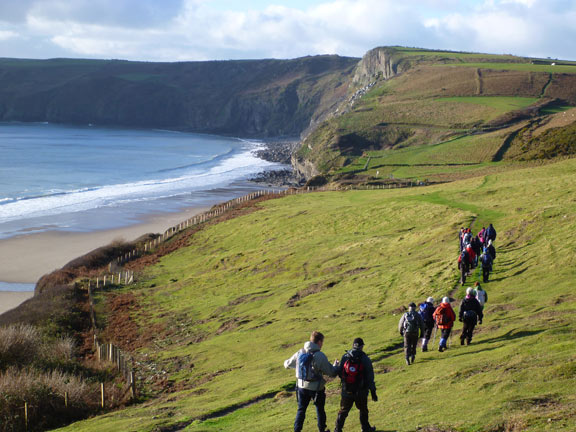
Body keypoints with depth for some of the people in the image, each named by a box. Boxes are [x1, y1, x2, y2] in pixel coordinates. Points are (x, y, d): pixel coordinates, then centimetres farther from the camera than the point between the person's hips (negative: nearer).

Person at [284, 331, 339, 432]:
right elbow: (332, 372, -13)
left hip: (302, 387, 3)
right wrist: (335, 366, 9)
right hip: (316, 388, -3)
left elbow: (287, 364, 8)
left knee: (301, 410, 16)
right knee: (320, 409, 18)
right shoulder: (320, 356, -19)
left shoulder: (300, 353, -4)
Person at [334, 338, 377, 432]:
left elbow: (339, 373, -1)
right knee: (363, 410, 20)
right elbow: (370, 377, -8)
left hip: (346, 391, 1)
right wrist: (373, 392, 0)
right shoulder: (365, 359, -10)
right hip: (361, 392, -1)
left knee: (343, 411, 13)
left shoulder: (345, 357, -6)